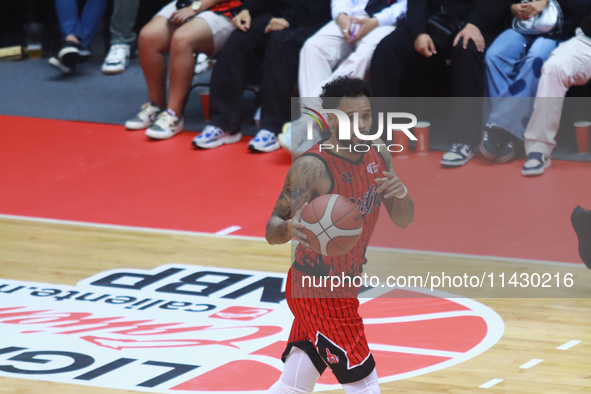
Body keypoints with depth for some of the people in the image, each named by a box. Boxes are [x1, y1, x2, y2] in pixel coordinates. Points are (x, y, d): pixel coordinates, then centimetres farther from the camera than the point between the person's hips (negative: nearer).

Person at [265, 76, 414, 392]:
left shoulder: (378, 156, 1)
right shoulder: (311, 167, -22)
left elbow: (403, 220, 5)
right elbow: (272, 231, -20)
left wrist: (401, 193, -18)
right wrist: (290, 228, -45)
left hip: (341, 288, 8)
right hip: (319, 292, -8)